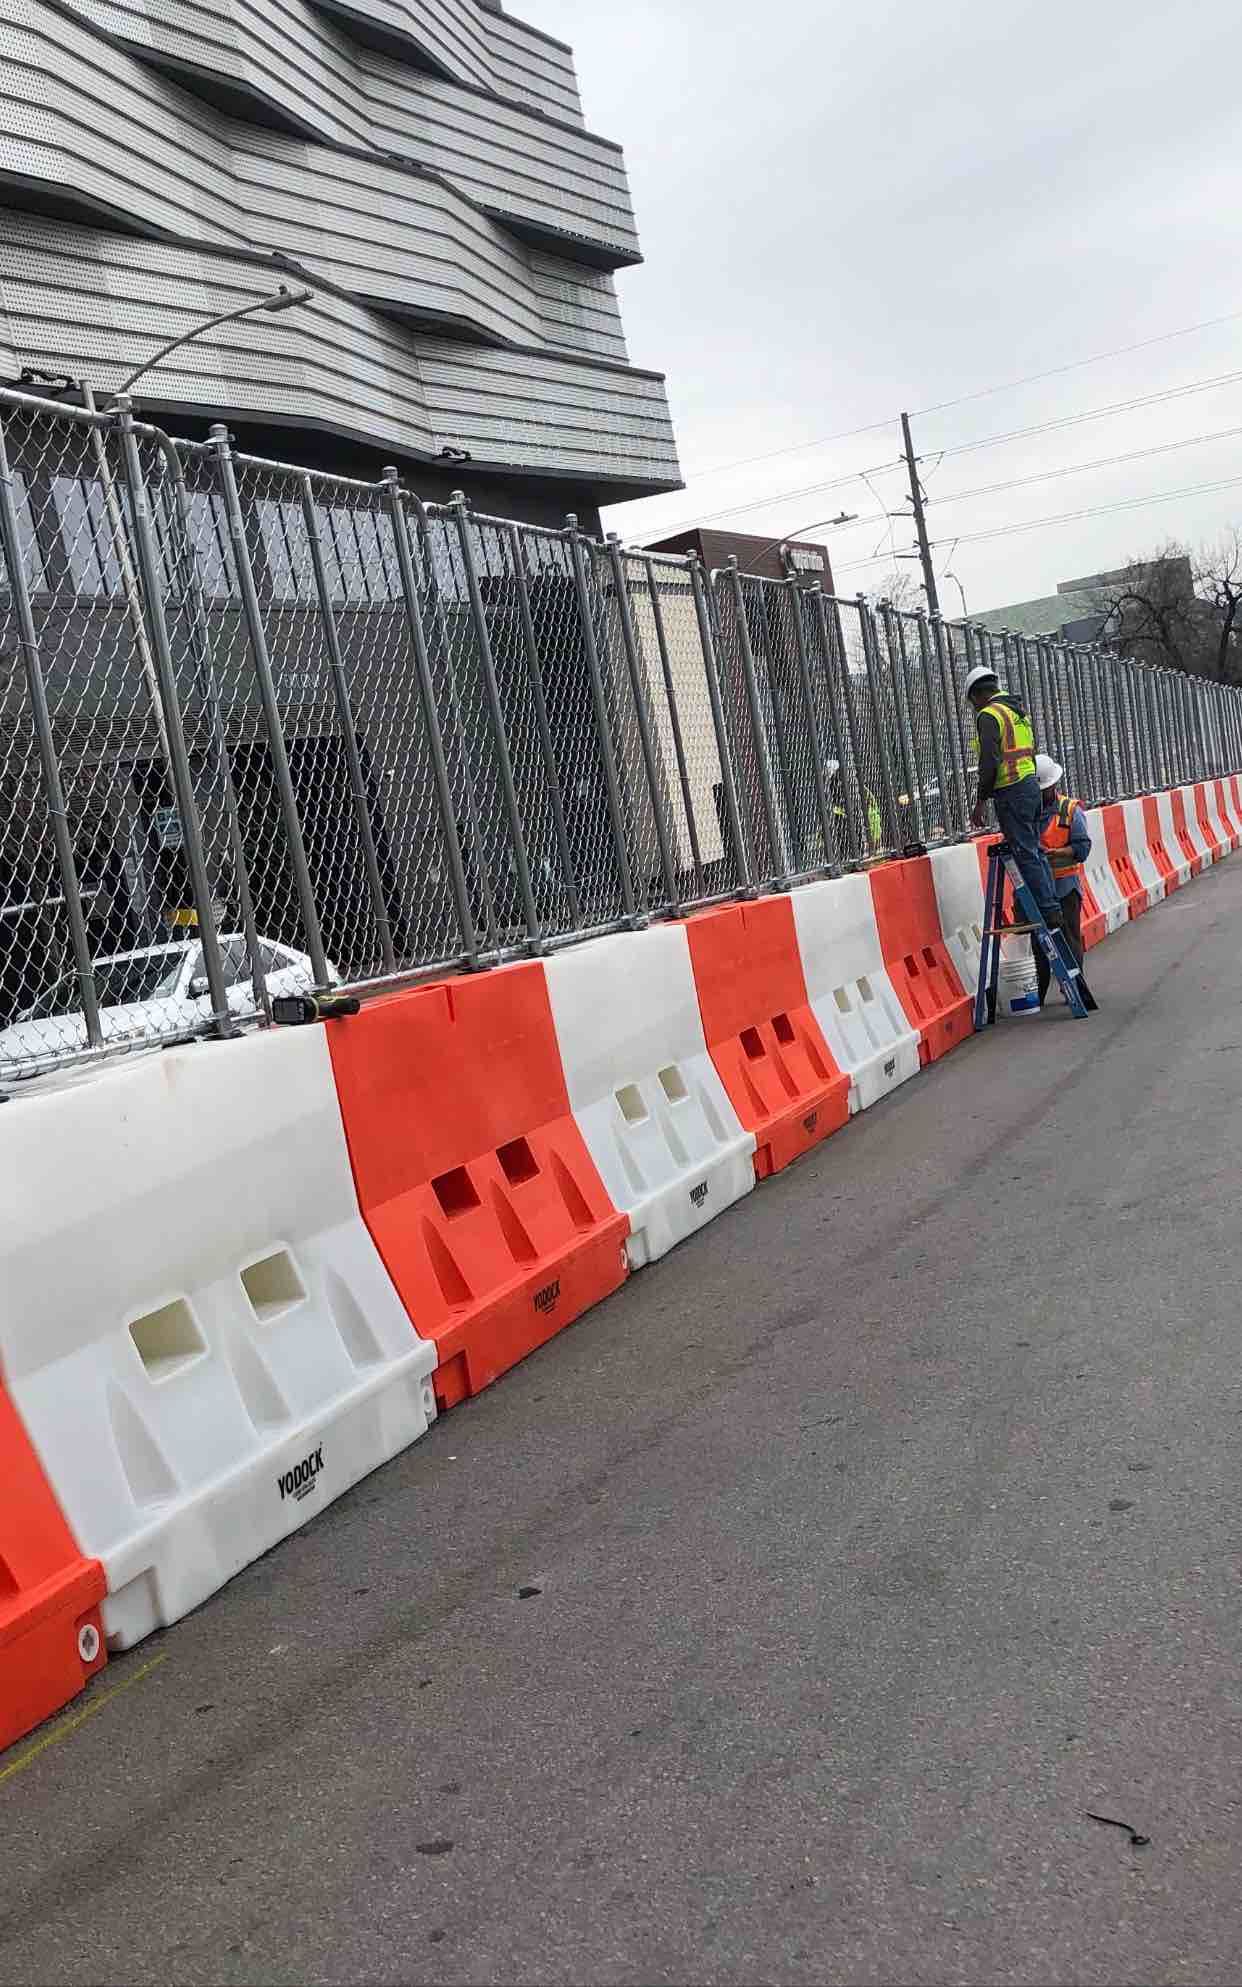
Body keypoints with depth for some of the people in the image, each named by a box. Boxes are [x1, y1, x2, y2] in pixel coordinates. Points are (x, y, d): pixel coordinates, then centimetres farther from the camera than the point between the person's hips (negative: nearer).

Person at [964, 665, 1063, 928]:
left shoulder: (989, 715, -10)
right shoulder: (1020, 712, 19)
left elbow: (990, 761, -18)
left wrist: (981, 801, -14)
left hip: (1010, 792, -9)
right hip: (1031, 785, 9)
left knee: (1026, 855, -7)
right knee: (1035, 851, 14)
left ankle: (1049, 914, -9)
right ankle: (1053, 908, 16)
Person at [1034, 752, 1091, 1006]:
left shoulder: (1071, 810, -1)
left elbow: (1082, 847, -8)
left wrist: (1052, 853, -22)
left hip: (1064, 886, -3)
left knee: (1069, 938, 0)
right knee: (1038, 940, 8)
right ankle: (1038, 993, 15)